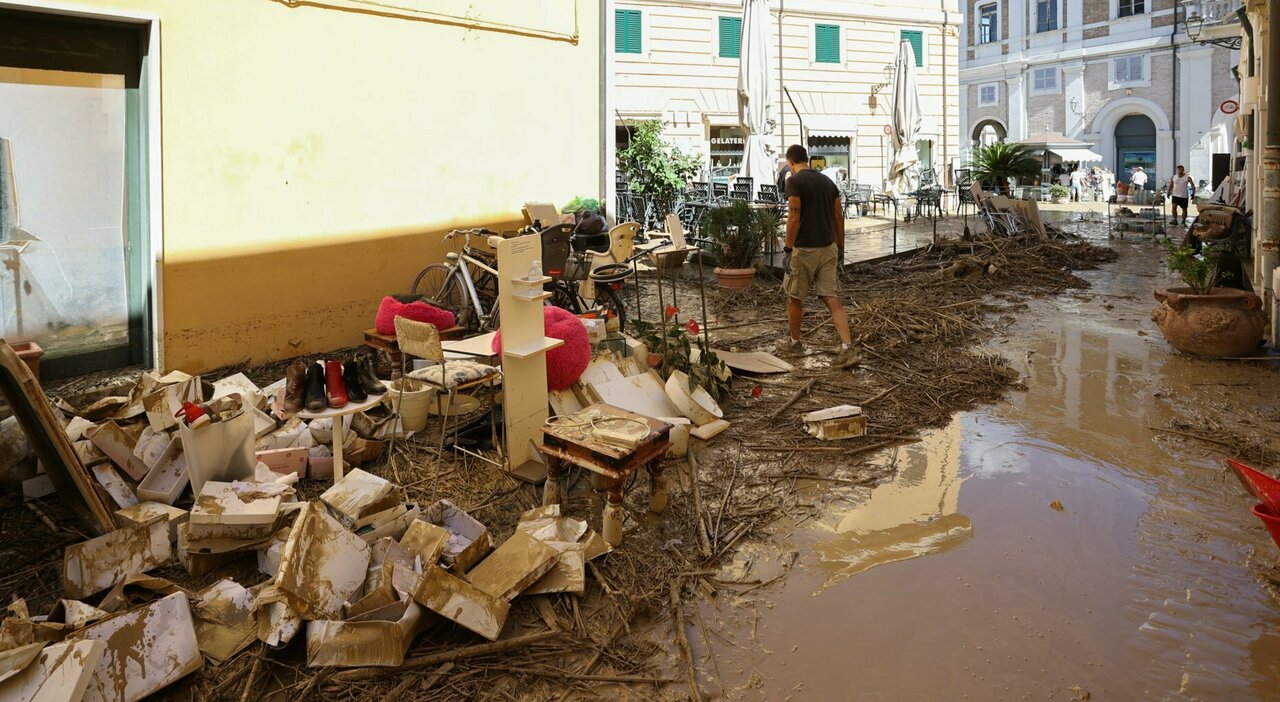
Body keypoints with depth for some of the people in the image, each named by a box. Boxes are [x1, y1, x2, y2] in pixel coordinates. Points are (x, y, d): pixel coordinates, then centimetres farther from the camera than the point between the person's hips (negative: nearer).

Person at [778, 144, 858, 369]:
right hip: (828, 248, 6)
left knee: (795, 298, 13)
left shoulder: (794, 181, -10)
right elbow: (839, 217, 12)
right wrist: (839, 246, 19)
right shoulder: (827, 181, 11)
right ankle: (848, 349, -8)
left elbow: (794, 217, -17)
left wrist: (787, 249, -13)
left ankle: (794, 343, 27)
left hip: (804, 249, -6)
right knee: (832, 299, 2)